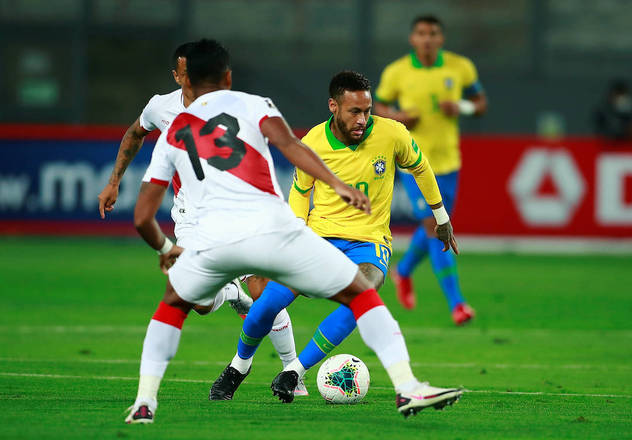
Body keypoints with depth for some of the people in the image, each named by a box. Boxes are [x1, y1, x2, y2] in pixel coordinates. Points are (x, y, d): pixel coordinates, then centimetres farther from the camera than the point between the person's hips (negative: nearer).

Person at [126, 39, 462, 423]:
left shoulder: (172, 135, 24)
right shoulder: (250, 104, 18)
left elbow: (143, 217, 24)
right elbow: (288, 143, -5)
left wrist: (165, 249, 44)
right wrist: (336, 183, -14)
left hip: (214, 242, 2)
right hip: (273, 229, -2)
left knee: (174, 304, 33)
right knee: (361, 293, 13)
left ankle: (145, 402, 19)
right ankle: (408, 388, -2)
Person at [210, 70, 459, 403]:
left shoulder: (391, 134, -9)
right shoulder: (312, 144, -7)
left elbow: (420, 168, 11)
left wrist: (442, 219, 21)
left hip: (369, 241, -1)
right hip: (320, 235, 1)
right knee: (270, 298, -20)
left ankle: (294, 372, -22)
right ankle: (239, 365, 11)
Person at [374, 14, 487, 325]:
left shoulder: (461, 68, -1)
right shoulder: (396, 72, -6)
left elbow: (481, 102, 9)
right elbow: (379, 106, 7)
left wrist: (462, 107, -13)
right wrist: (397, 116, -15)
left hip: (447, 159, 4)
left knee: (434, 227, 14)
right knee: (434, 225, -14)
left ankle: (404, 271, 45)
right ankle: (456, 302, -15)